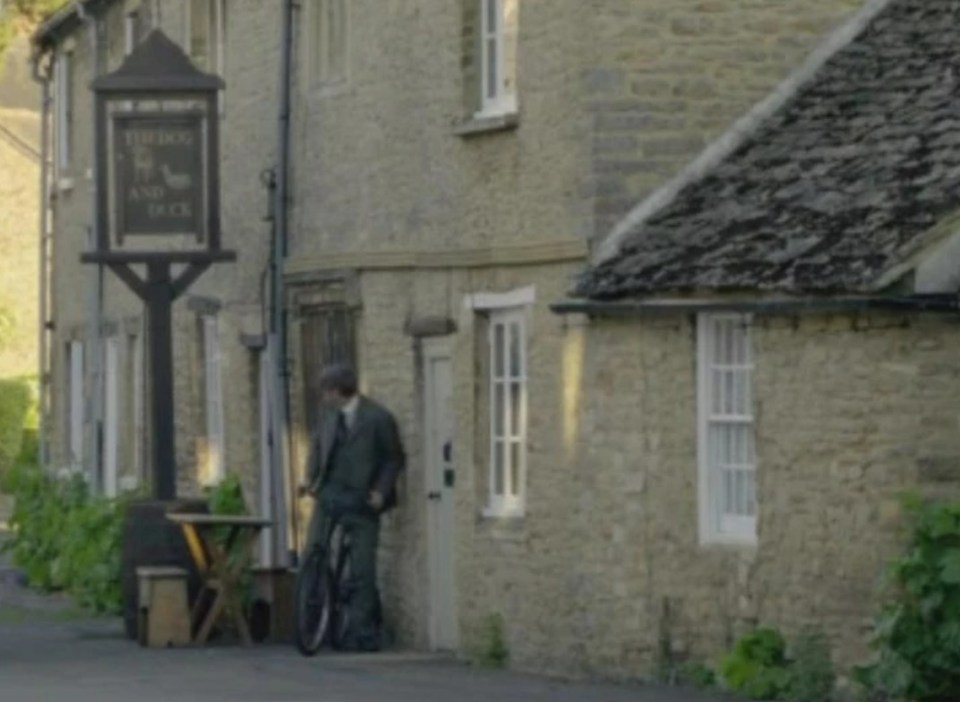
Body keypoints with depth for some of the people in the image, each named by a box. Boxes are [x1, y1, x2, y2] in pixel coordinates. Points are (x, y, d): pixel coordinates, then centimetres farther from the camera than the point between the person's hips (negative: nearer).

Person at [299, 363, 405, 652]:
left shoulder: (378, 418, -11)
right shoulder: (328, 412, 4)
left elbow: (394, 458, -3)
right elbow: (317, 444, 17)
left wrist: (381, 491, -13)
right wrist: (310, 477, 3)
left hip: (362, 500, -5)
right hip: (329, 495, 5)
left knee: (362, 569, -2)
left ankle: (362, 633, 5)